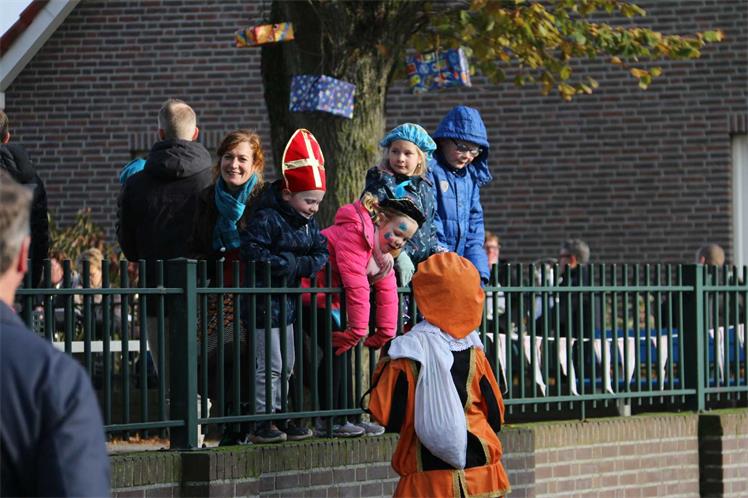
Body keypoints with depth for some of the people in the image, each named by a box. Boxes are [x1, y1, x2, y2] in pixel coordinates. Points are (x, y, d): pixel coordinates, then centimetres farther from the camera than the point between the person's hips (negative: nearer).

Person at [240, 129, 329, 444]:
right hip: (264, 302, -8)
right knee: (269, 365, -7)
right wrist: (287, 262, -23)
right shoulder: (267, 219, -18)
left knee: (286, 366, 14)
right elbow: (250, 250, -28)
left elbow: (321, 253, 5)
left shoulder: (308, 222, 8)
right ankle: (262, 424, -2)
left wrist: (299, 264, -16)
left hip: (287, 302, 8)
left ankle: (278, 416, 23)